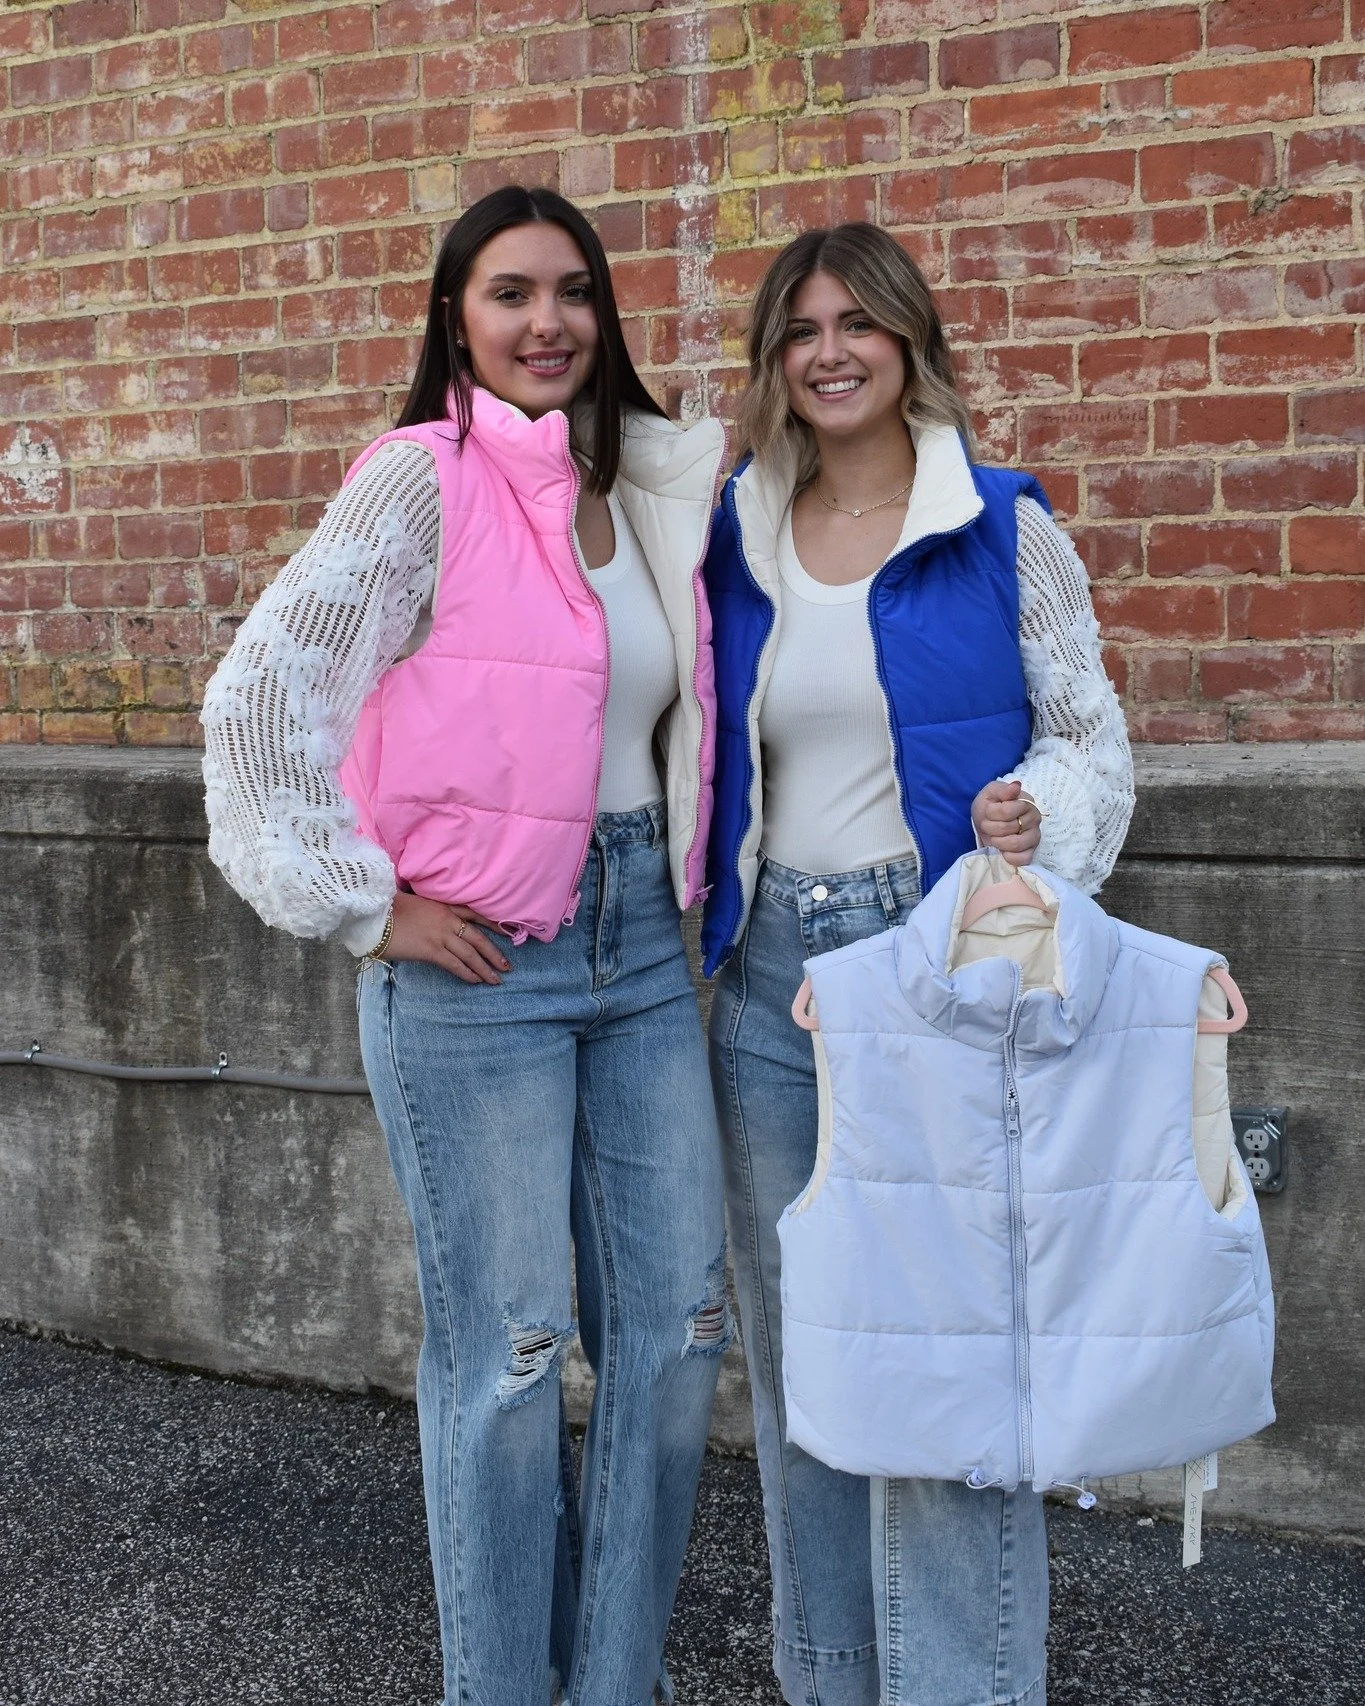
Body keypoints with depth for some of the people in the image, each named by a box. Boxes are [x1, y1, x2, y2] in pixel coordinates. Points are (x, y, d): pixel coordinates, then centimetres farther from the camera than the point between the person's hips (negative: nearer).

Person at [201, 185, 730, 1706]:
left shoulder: (650, 487, 11)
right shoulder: (425, 481, -8)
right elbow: (258, 698, -14)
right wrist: (368, 907, -12)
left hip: (638, 941, 7)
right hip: (473, 957, -6)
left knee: (677, 1326, 10)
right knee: (505, 1350, 2)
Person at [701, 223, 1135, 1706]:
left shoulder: (1002, 528, 0)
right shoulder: (733, 539, 10)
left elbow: (1091, 730, 3)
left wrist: (1043, 814, -17)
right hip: (771, 972, 4)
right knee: (795, 1348, 12)